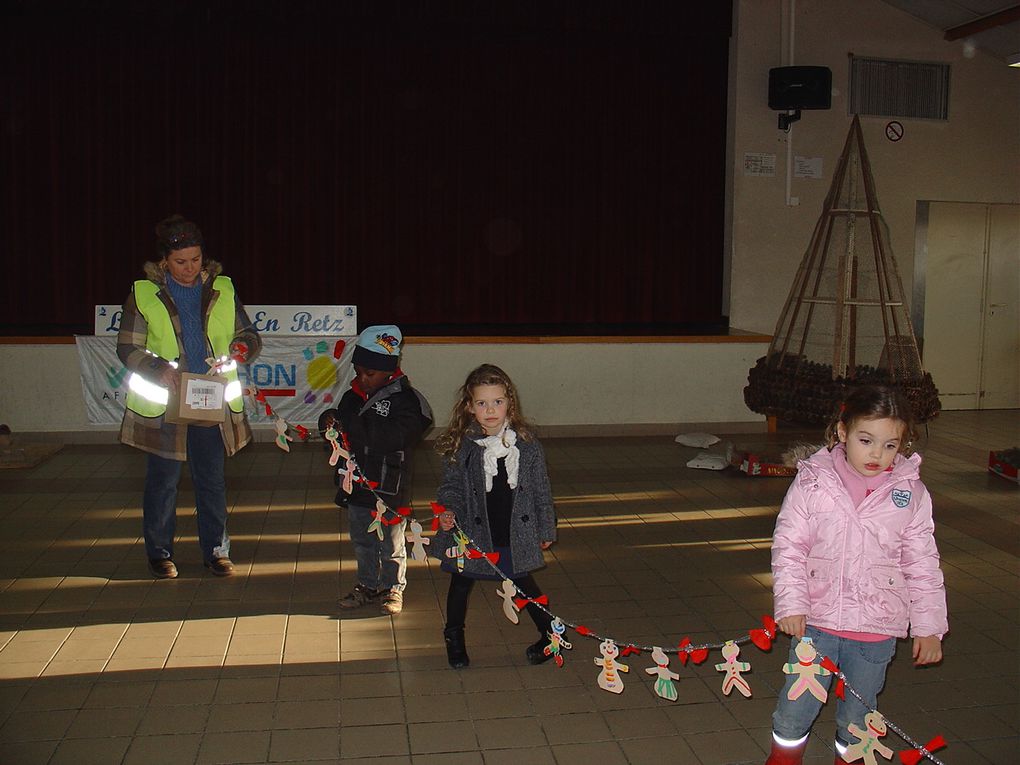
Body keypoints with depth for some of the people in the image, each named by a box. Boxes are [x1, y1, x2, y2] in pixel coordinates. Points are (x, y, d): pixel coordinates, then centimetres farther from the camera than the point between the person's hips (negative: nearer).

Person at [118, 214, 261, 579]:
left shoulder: (222, 289, 4)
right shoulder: (143, 294, -2)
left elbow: (249, 334, 12)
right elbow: (127, 348, -2)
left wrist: (242, 347, -13)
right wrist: (158, 368, -20)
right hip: (162, 405, -2)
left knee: (212, 481, 10)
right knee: (162, 481, 9)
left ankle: (216, 550, 22)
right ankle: (159, 552, 23)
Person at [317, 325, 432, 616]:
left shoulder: (406, 399, -14)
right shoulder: (352, 396, 7)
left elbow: (392, 437, -27)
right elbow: (338, 427, 16)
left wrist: (350, 425, -27)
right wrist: (329, 420, -9)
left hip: (388, 489, -6)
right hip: (356, 486, 6)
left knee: (391, 544, 8)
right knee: (362, 542, 18)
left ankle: (393, 589, 24)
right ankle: (368, 586, 33)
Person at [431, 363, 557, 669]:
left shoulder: (527, 444, -7)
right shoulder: (462, 447, -11)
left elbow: (541, 489, 2)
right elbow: (450, 486, -1)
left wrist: (546, 529, 7)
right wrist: (448, 511, -21)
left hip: (516, 532, 0)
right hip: (472, 532, 0)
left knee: (523, 584, 15)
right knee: (461, 583, 16)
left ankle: (551, 633, 37)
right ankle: (454, 638, 40)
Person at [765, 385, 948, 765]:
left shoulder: (911, 493, -4)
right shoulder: (812, 482, -9)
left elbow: (922, 565, 3)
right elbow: (788, 546, -5)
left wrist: (928, 627, 3)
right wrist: (791, 604, -12)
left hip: (876, 631, 1)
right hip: (816, 621, -1)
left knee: (858, 713, 16)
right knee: (796, 704, 9)